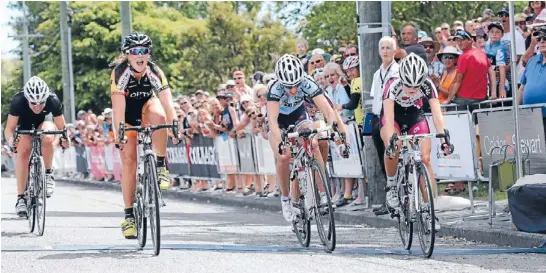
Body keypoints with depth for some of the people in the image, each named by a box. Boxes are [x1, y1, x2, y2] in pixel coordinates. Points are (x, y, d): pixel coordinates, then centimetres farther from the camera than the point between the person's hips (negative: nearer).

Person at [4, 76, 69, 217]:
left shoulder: (53, 101, -32)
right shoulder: (18, 101, -34)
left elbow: (62, 127, -24)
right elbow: (9, 129, -30)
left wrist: (65, 138, -46)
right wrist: (11, 141, -52)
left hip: (44, 123, 0)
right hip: (24, 127, 0)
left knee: (48, 139, -34)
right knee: (23, 153, -23)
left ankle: (48, 174, -15)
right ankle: (20, 197, -19)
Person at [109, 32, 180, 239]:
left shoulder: (155, 72, -27)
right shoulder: (120, 72, -31)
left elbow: (167, 103, -34)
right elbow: (118, 106, -38)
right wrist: (119, 134, -48)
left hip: (147, 105, 1)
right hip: (127, 113, -1)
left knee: (158, 114, -36)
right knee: (128, 160, -10)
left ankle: (161, 167, -20)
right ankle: (129, 216, -4)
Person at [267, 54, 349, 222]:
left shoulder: (308, 84, -30)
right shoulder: (275, 88, -35)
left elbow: (327, 110, -34)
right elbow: (272, 120, -43)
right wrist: (280, 143, -58)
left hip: (299, 116, 2)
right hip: (279, 122, -2)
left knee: (314, 145, -26)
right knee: (284, 156, -25)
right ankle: (285, 198, -3)